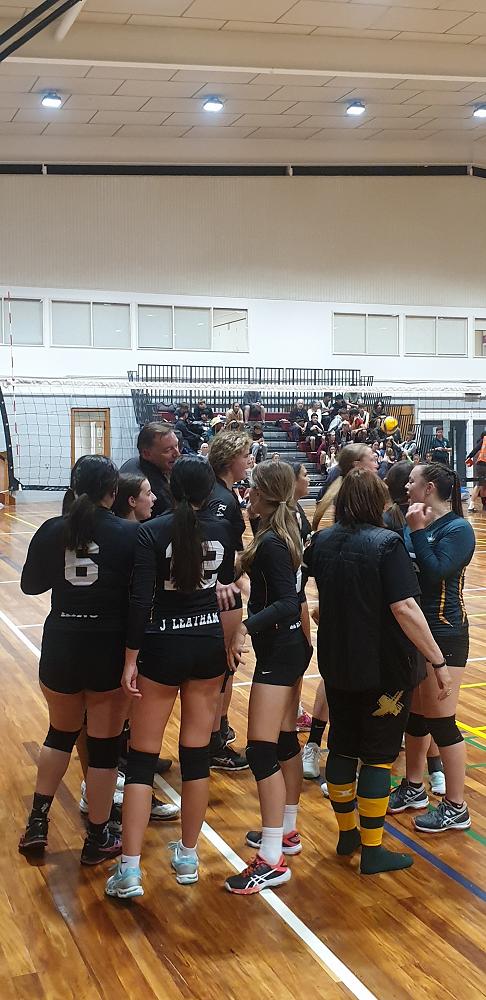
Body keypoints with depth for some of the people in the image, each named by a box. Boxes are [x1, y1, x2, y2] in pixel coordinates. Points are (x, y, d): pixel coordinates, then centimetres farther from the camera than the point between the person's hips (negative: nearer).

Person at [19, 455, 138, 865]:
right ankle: (97, 839, 20)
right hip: (110, 650, -3)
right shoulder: (128, 534, -11)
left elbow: (31, 584, 8)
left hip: (61, 648, 3)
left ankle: (37, 823, 23)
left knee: (61, 733, 24)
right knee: (104, 744, 10)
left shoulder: (52, 531, -4)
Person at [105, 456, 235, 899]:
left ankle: (130, 871, 1)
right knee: (197, 754, 12)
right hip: (209, 645, 3)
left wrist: (131, 659, -11)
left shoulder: (152, 532, -13)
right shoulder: (222, 530, -1)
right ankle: (188, 858, 22)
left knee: (142, 757, 4)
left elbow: (140, 601, -16)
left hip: (163, 648, -3)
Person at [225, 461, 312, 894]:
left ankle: (271, 860, -6)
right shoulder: (290, 530, 7)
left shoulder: (270, 543, -20)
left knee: (262, 751, -9)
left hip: (278, 651, -10)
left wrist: (246, 627, -38)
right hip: (294, 645, 10)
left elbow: (287, 603, -26)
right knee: (286, 741, 18)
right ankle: (287, 831, 30)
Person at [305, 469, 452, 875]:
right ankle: (372, 849, 8)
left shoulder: (323, 541, 1)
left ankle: (347, 833, 30)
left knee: (342, 746, 17)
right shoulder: (387, 543, -18)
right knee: (379, 754, 4)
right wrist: (438, 661, -21)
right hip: (384, 669, -6)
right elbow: (405, 608, -25)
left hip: (337, 665, 6)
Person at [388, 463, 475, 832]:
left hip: (444, 635, -7)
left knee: (440, 721, -1)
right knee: (414, 714, 18)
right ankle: (414, 788, 35)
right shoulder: (416, 522, 5)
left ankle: (456, 808, 11)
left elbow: (435, 571, -27)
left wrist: (417, 532, -23)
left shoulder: (458, 529, -14)